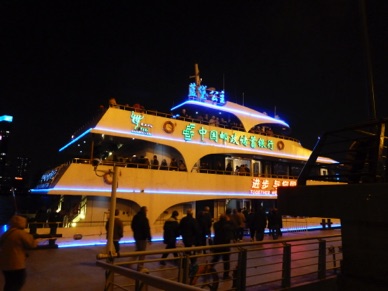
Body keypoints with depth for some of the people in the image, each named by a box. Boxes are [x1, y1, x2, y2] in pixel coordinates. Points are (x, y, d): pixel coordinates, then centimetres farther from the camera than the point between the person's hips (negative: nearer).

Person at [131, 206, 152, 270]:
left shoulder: (135, 217, 5)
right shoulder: (144, 219, -20)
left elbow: (132, 226, 15)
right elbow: (147, 229, -20)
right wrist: (149, 238, -13)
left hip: (136, 236, 8)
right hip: (142, 237, -8)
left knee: (138, 250, 24)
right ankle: (140, 267, 6)